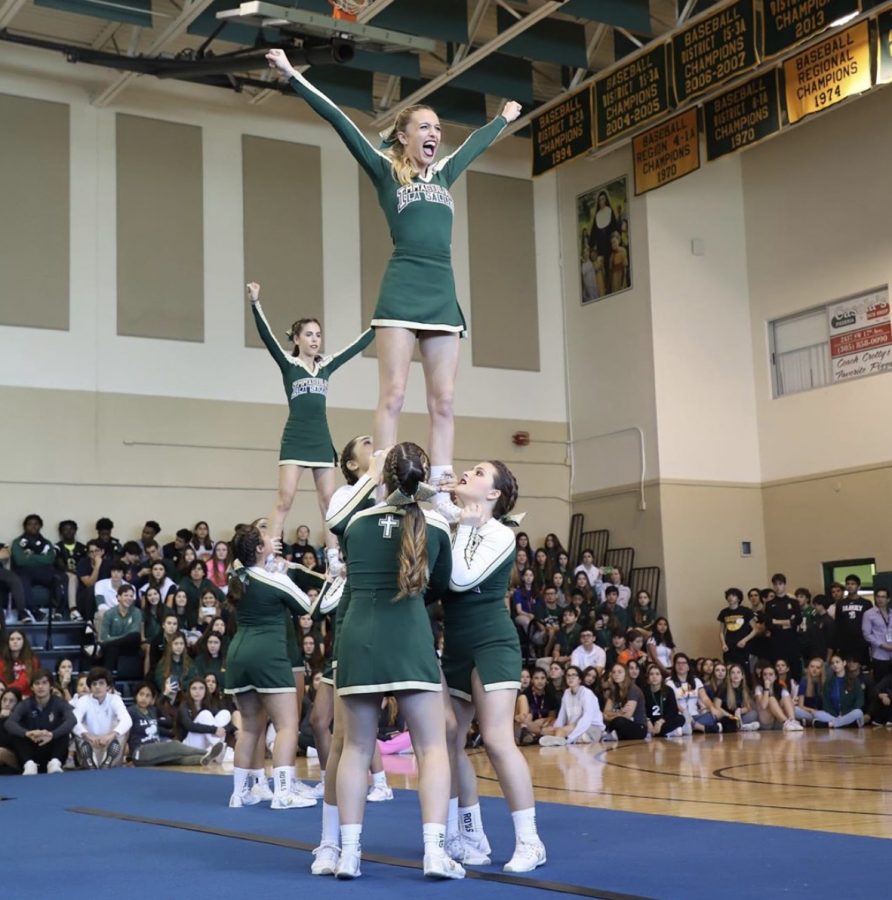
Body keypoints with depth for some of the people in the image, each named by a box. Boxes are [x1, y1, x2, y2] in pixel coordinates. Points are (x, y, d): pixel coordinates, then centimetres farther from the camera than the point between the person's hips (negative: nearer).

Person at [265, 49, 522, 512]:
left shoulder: (442, 175, 22)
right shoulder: (385, 169, 8)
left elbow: (477, 142, 39)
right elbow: (339, 120, 3)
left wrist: (505, 117, 53)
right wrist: (292, 75, 0)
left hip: (443, 293, 5)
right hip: (402, 291, -5)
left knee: (443, 403, 0)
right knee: (393, 395, -10)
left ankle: (440, 492, 1)